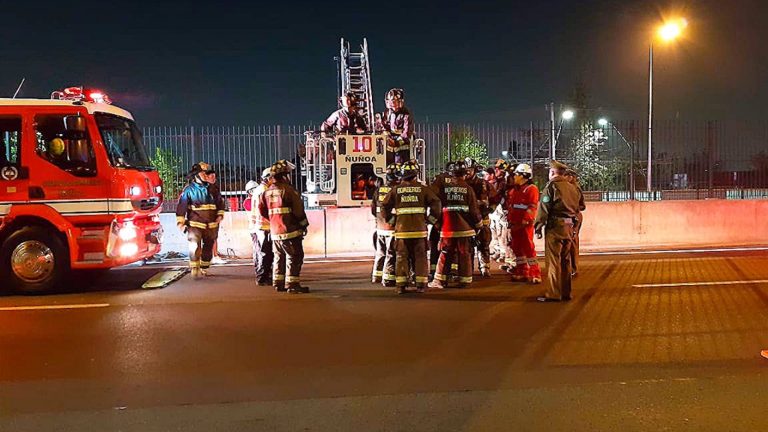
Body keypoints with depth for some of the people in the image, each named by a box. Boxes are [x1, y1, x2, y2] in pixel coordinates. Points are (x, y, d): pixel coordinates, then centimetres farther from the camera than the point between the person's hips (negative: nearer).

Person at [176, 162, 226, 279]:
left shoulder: (213, 189, 8)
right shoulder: (189, 189, -4)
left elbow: (220, 202, 19)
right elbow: (181, 206, -5)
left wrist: (220, 215, 6)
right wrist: (181, 222, -10)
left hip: (211, 225, 5)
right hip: (195, 224, -5)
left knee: (208, 248, 12)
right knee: (195, 246, -21)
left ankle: (204, 269, 26)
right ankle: (195, 270, -18)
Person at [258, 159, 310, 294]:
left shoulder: (267, 191, 10)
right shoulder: (288, 189, -13)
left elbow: (262, 210, 15)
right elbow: (298, 209, -13)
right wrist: (304, 224, -1)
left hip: (275, 232, 7)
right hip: (290, 230, -7)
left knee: (279, 257, 17)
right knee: (294, 257, -1)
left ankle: (278, 283, 21)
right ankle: (292, 284, -2)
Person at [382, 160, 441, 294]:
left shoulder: (396, 189, 3)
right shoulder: (422, 188, 0)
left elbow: (385, 206, 5)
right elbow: (435, 202, -4)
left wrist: (391, 220, 15)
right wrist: (431, 218, 6)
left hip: (401, 229, 1)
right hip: (419, 228, -1)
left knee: (401, 256, 8)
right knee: (420, 257, 8)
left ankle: (400, 284, 6)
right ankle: (421, 284, 9)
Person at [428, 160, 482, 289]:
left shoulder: (444, 186, -2)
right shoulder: (468, 188, -5)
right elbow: (474, 209, -3)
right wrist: (479, 223, 11)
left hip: (447, 226, 1)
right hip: (464, 227, -1)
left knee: (445, 254, 9)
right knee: (465, 254, 6)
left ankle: (440, 280, 9)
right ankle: (465, 280, 8)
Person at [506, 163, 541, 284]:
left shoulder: (531, 189, -8)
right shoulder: (513, 189, 17)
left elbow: (532, 207, -16)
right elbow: (509, 205, 22)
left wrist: (524, 222, -21)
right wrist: (509, 220, 14)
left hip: (525, 224, -8)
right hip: (514, 224, 8)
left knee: (528, 248, -8)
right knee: (517, 248, 12)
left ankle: (535, 274, -4)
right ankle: (522, 272, 21)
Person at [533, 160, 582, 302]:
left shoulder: (551, 186, -9)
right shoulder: (572, 187, 14)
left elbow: (544, 208, -14)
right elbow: (576, 208, 16)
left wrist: (538, 227, -11)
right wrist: (574, 226, 19)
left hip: (555, 226, -7)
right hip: (569, 227, 7)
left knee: (553, 261, -4)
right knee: (566, 260, 13)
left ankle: (554, 294, -3)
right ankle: (566, 292, 18)